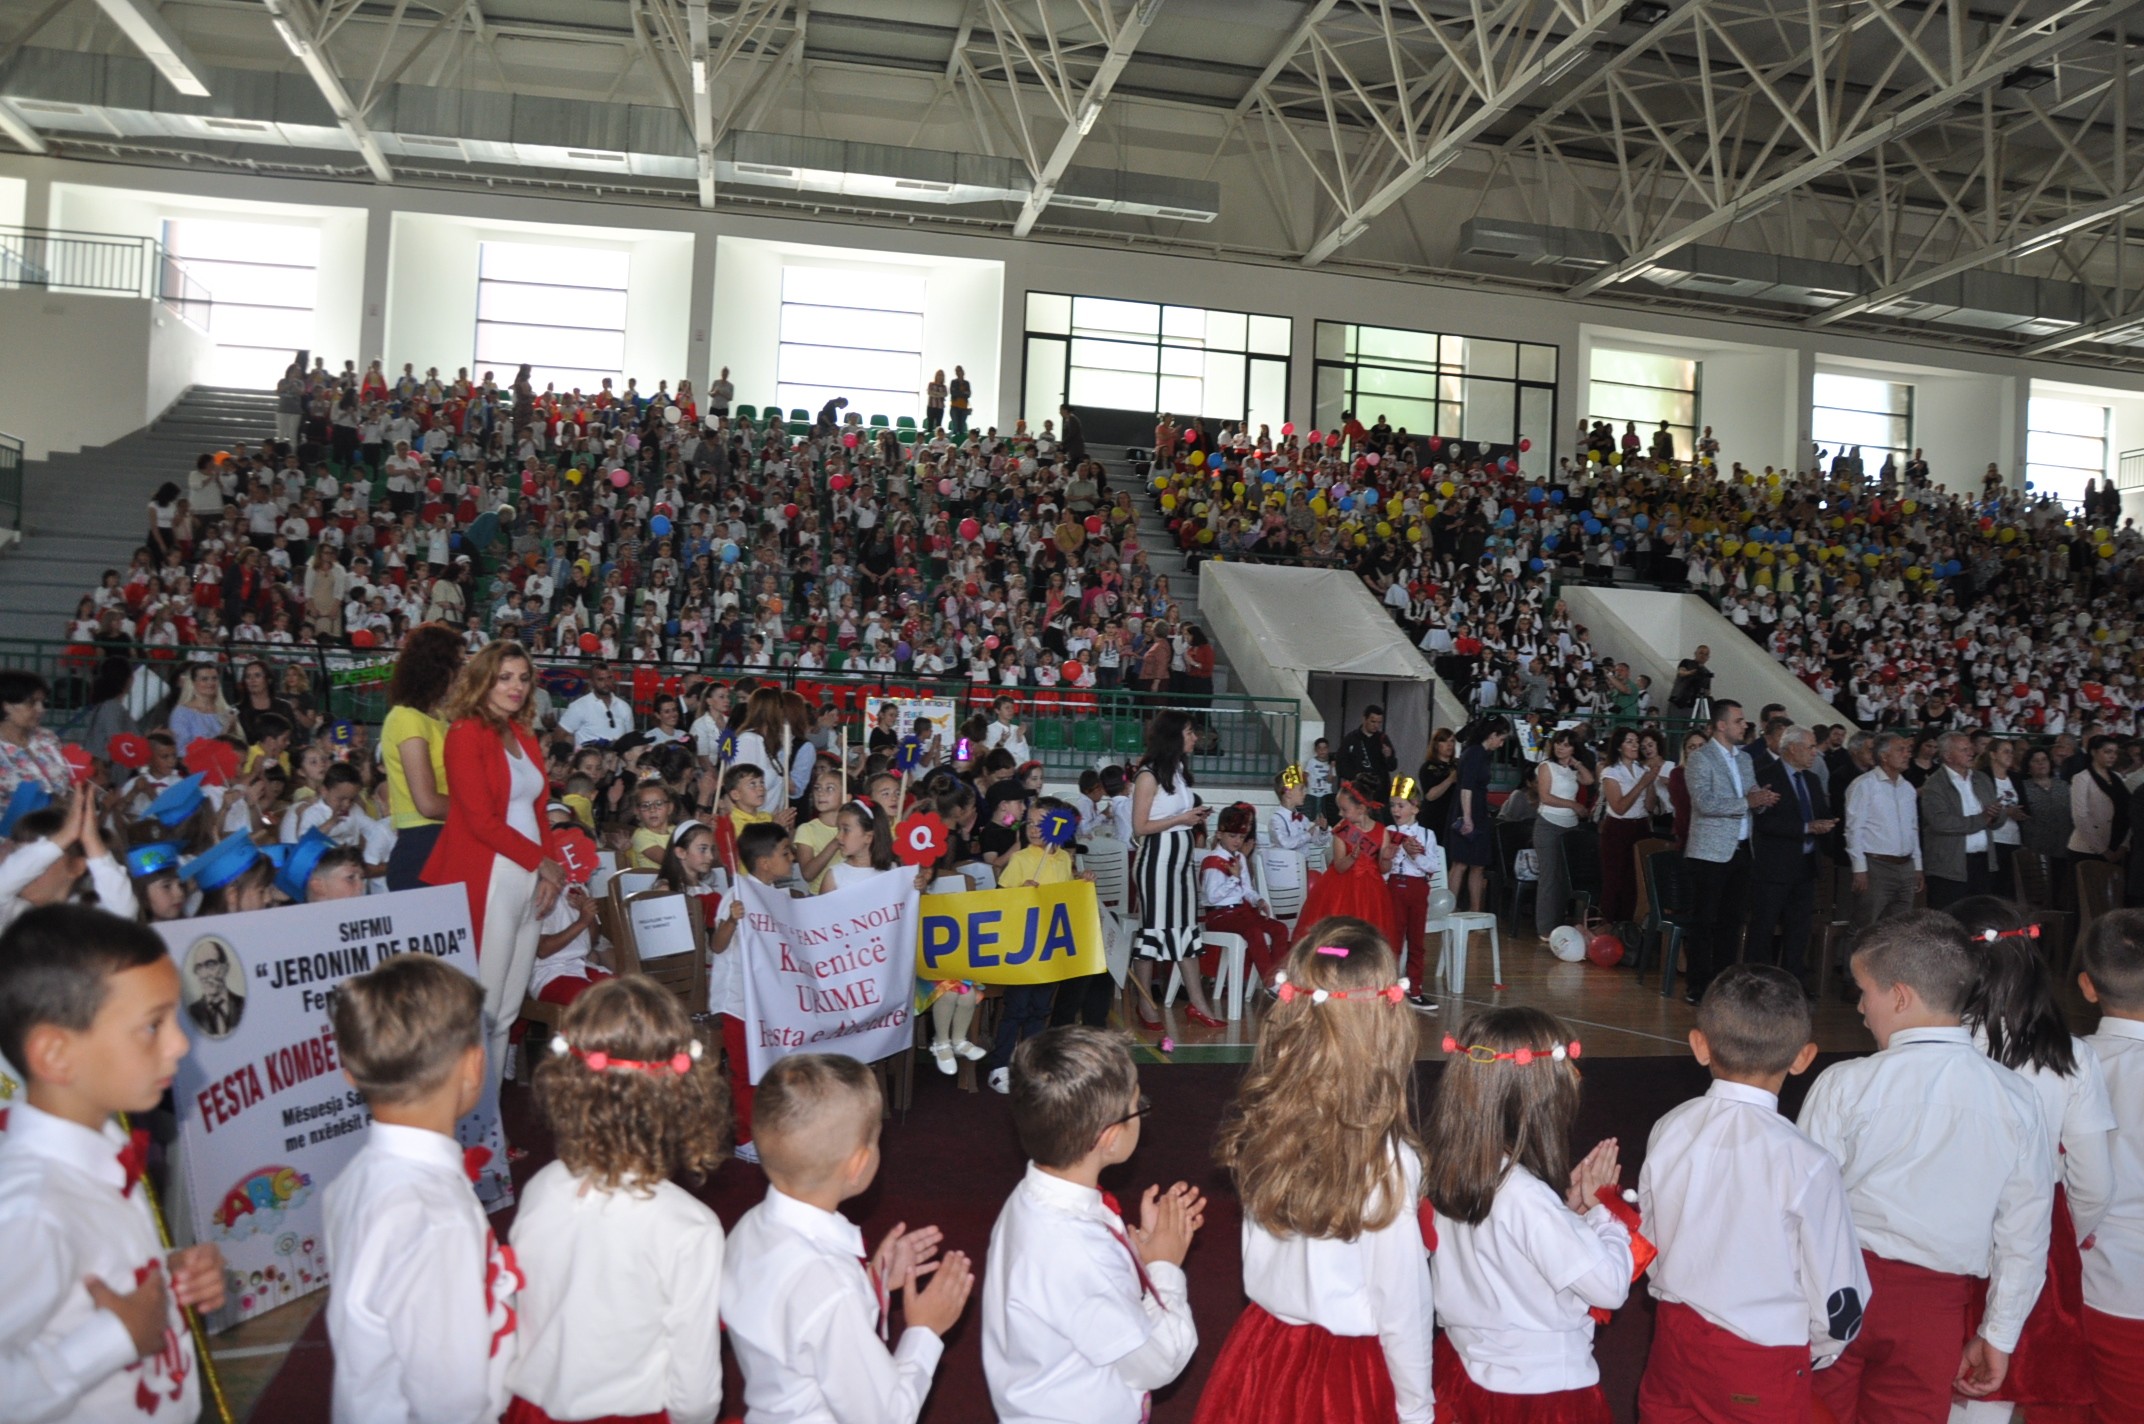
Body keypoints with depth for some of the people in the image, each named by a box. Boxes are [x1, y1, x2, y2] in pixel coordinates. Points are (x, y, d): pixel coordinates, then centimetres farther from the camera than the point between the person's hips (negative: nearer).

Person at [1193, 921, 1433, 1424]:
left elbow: (1263, 1258, 0)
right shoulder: (1387, 1158, -25)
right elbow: (1402, 1304, -15)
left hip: (1260, 1351, 4)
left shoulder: (1258, 1121, -12)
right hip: (1347, 1369, -4)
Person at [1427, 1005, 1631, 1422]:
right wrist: (1599, 1208, -9)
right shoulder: (1526, 1198, -30)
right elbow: (1610, 1287, -22)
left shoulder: (1444, 1167, -8)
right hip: (1539, 1389, -7)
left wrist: (1570, 1207, -6)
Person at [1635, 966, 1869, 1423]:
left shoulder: (1668, 1131, -12)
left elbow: (1649, 1245, 2)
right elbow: (1838, 1296, -12)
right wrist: (1816, 1350, 9)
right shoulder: (1808, 1164, -23)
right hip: (1763, 1365, -3)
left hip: (1675, 1333, 4)